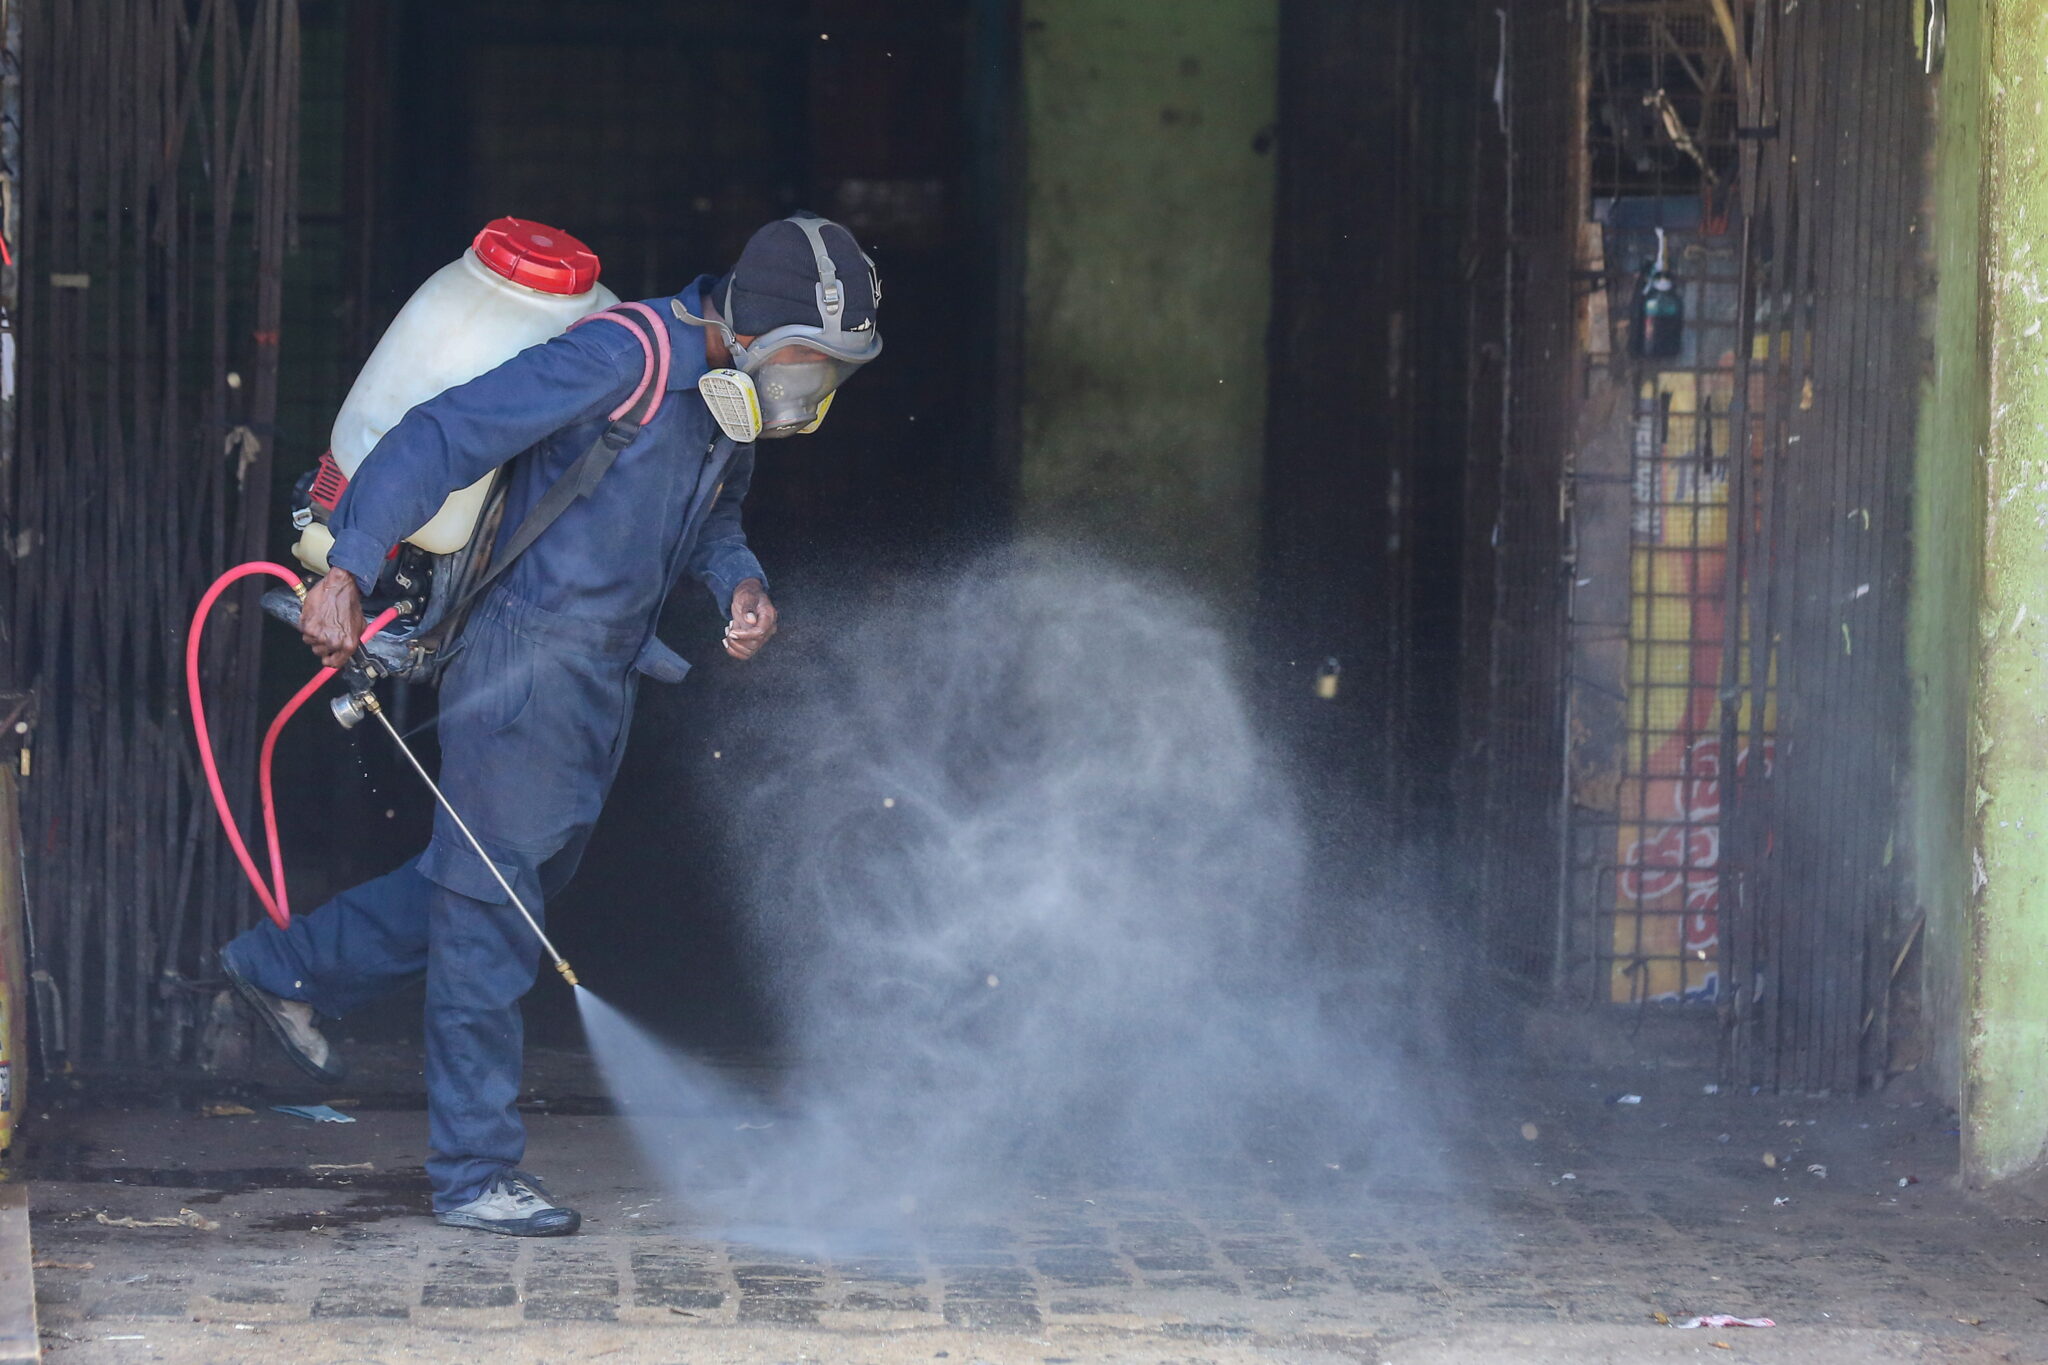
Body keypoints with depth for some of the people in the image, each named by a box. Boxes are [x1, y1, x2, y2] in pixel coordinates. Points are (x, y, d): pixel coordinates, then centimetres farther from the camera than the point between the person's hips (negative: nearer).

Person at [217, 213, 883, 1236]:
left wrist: (739, 580, 0)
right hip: (528, 662, -9)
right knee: (492, 909, -3)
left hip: (604, 677, 9)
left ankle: (284, 969, 34)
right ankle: (475, 1174, 2)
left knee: (509, 878, 19)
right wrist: (347, 572, -31)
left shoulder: (728, 399, 8)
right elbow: (438, 436, -23)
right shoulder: (619, 362, -20)